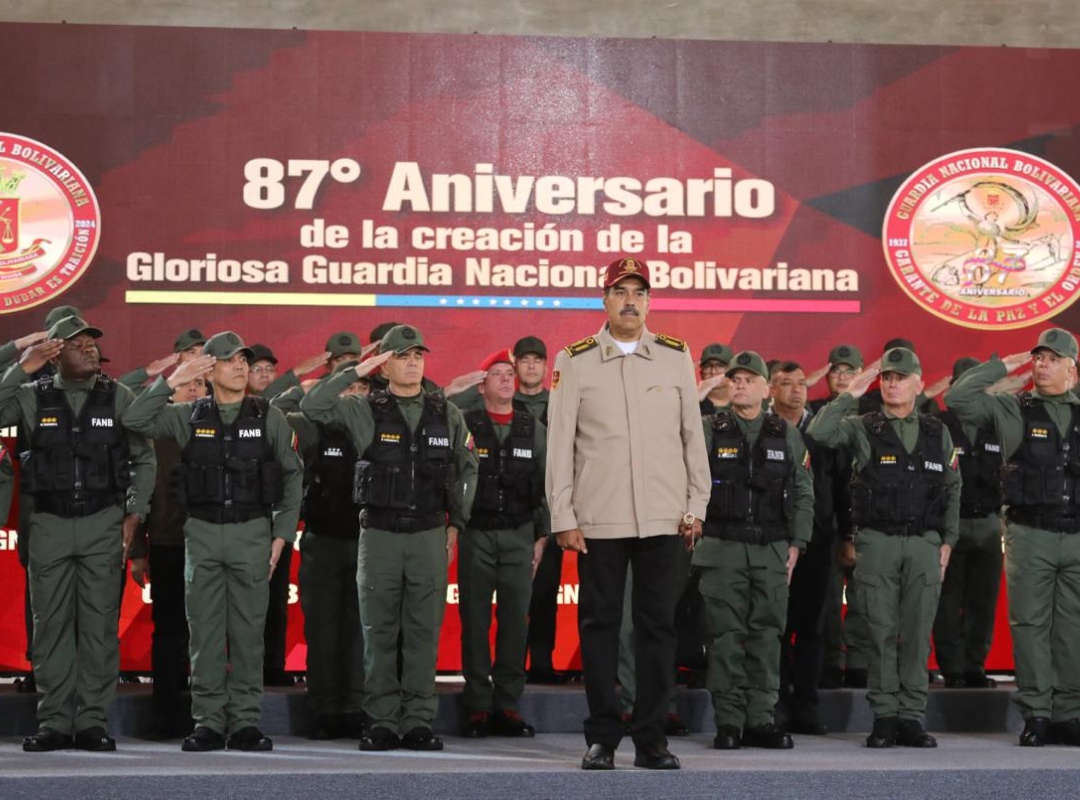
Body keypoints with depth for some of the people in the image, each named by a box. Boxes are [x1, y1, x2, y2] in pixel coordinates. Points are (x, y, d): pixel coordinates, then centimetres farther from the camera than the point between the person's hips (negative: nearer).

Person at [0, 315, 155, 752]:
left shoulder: (117, 397, 3)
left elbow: (144, 458, 7)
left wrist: (133, 514, 0)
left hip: (103, 523, 0)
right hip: (49, 524, 1)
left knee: (99, 625, -1)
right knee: (51, 624, 3)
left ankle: (92, 720, 5)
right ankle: (54, 722, 9)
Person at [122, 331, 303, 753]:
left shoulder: (269, 417, 4)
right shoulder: (189, 417, 6)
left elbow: (292, 476, 6)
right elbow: (134, 420, -2)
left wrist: (282, 534, -1)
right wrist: (172, 381, -8)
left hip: (252, 532, -1)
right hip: (202, 532, 1)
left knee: (248, 632, 1)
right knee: (204, 633, 2)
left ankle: (245, 723, 6)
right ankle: (208, 724, 7)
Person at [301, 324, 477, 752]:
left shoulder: (447, 414, 7)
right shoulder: (365, 410, 1)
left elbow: (467, 468, 17)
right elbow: (312, 406, -11)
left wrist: (455, 523, 12)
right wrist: (356, 371, -11)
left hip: (429, 535, 1)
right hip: (379, 535, -1)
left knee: (423, 632, 2)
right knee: (379, 633, 3)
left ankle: (419, 722, 7)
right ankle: (382, 723, 8)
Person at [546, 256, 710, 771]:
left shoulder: (676, 357, 7)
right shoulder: (575, 361, 3)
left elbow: (693, 434, 9)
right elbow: (560, 443, 2)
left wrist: (696, 505, 5)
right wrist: (563, 517, -3)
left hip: (663, 516, 1)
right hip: (598, 517, -1)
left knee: (658, 625, 3)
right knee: (599, 623, 2)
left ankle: (650, 737, 10)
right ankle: (602, 737, 10)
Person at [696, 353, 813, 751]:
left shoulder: (786, 435, 10)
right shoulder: (709, 430, 4)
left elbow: (803, 493, 11)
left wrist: (796, 545, 4)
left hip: (772, 550, 2)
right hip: (723, 548, -2)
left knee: (766, 635, 3)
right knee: (726, 635, -2)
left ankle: (761, 720, 8)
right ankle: (729, 721, 2)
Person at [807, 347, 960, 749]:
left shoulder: (938, 433, 11)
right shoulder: (863, 428, 4)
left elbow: (953, 489, 15)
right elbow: (819, 432, -14)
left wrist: (947, 540, 8)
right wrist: (849, 395, -12)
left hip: (924, 543, 2)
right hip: (877, 542, -2)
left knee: (917, 633, 2)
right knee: (882, 632, 0)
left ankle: (912, 716, 8)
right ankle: (884, 718, 5)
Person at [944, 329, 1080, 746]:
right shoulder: (1012, 410, 4)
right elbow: (957, 397, -5)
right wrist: (1004, 365, -3)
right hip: (1030, 535, -2)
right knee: (1030, 624, 0)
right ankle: (1036, 714, 6)